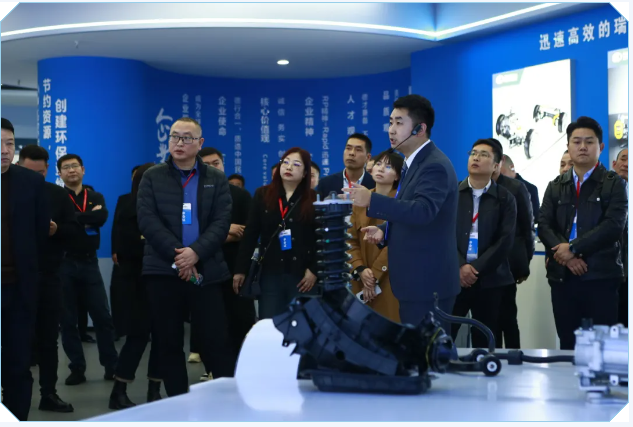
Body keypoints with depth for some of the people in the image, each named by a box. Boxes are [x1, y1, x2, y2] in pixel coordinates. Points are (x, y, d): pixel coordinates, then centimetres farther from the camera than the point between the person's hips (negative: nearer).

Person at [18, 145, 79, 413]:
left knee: (48, 339, 8)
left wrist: (56, 229, -14)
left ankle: (48, 394, 17)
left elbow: (76, 229, 5)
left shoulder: (58, 195, 7)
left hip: (48, 277, 3)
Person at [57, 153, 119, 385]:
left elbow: (102, 218, -12)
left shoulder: (96, 197, 10)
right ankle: (77, 369, 12)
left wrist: (74, 218, -11)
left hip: (89, 262, 2)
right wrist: (89, 216, -13)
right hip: (64, 263, -2)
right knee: (68, 319, 3)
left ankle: (111, 366, 11)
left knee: (103, 316, 2)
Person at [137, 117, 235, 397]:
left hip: (206, 271, 0)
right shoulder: (152, 177, 7)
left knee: (216, 341, -3)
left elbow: (222, 223, -1)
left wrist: (195, 253, -17)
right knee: (168, 343, 4)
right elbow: (147, 220, -4)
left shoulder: (216, 180, 9)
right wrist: (177, 254, -14)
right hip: (163, 271, 0)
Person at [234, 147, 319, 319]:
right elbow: (250, 235, 5)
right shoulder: (262, 195, 6)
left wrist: (314, 270, -9)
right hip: (271, 274, 1)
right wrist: (240, 269, 2)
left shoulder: (313, 199, 2)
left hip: (302, 275, -1)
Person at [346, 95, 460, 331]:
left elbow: (422, 211, -33)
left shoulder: (435, 165, -17)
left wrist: (372, 201, -38)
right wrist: (385, 230, 6)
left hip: (428, 282, -10)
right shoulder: (414, 163, 16)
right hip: (416, 280, 10)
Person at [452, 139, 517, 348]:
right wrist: (459, 267, -12)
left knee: (484, 343, 5)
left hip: (489, 280, 0)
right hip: (453, 277, 0)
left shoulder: (505, 198, 6)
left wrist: (476, 268, -11)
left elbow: (505, 240, -3)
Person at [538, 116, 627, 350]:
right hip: (562, 276, 4)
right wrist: (565, 255, -13)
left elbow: (614, 226, -11)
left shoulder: (614, 184, 3)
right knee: (567, 344, 7)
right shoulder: (556, 186, 15)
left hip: (600, 275, -3)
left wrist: (573, 247, -16)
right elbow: (544, 225, 4)